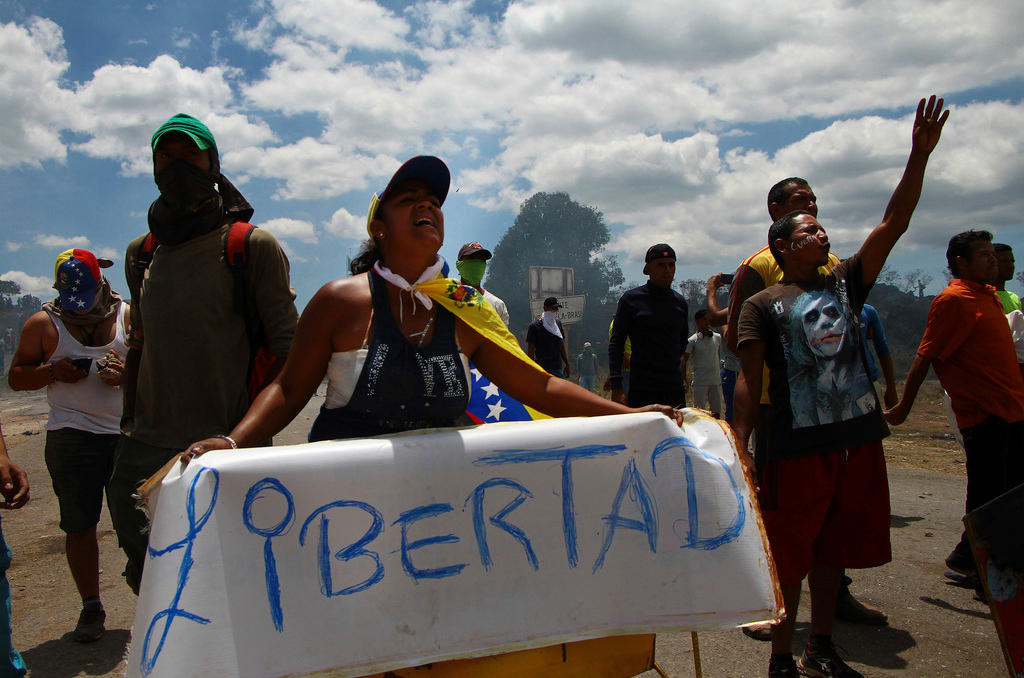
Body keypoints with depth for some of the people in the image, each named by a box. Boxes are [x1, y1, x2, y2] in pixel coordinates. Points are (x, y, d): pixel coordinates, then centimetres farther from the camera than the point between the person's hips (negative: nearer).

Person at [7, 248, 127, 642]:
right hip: (71, 437, 0)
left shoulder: (128, 316, 6)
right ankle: (90, 607, 16)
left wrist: (127, 373, -13)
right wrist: (53, 372, -10)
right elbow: (16, 377, 10)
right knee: (79, 525, 3)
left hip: (128, 433, 0)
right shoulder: (43, 323, 7)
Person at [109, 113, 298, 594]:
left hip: (227, 443, -5)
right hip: (147, 445, 5)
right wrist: (129, 420, 17)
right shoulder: (141, 253, 15)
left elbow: (286, 345, -5)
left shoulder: (252, 246, -2)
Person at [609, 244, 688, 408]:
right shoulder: (630, 299, -1)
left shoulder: (680, 303, 11)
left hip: (675, 389, 5)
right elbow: (615, 344, -2)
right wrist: (616, 388, -9)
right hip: (642, 390, -4)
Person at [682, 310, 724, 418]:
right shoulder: (692, 340, -5)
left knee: (717, 413, 7)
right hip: (700, 382, -4)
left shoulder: (717, 337, 7)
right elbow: (683, 361, -5)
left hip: (716, 381, 4)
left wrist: (721, 375, 16)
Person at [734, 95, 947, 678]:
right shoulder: (763, 304, -1)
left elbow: (894, 224, 6)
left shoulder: (844, 283, 13)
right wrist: (739, 445, -14)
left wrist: (920, 155, -1)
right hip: (800, 444, -5)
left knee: (834, 549, 15)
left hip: (859, 438, 5)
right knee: (790, 555, 0)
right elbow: (750, 379, -7)